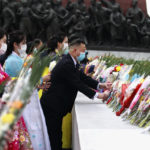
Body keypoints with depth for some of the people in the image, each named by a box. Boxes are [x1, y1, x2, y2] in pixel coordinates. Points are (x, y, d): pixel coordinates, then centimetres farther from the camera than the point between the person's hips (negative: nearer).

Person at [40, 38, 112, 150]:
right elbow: (79, 85, -23)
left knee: (57, 135, 14)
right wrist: (99, 95, -18)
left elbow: (82, 77, 14)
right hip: (52, 107, -10)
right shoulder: (66, 64, -22)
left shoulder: (71, 62, 10)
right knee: (53, 137, -3)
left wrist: (100, 85, 3)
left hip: (57, 105, 10)